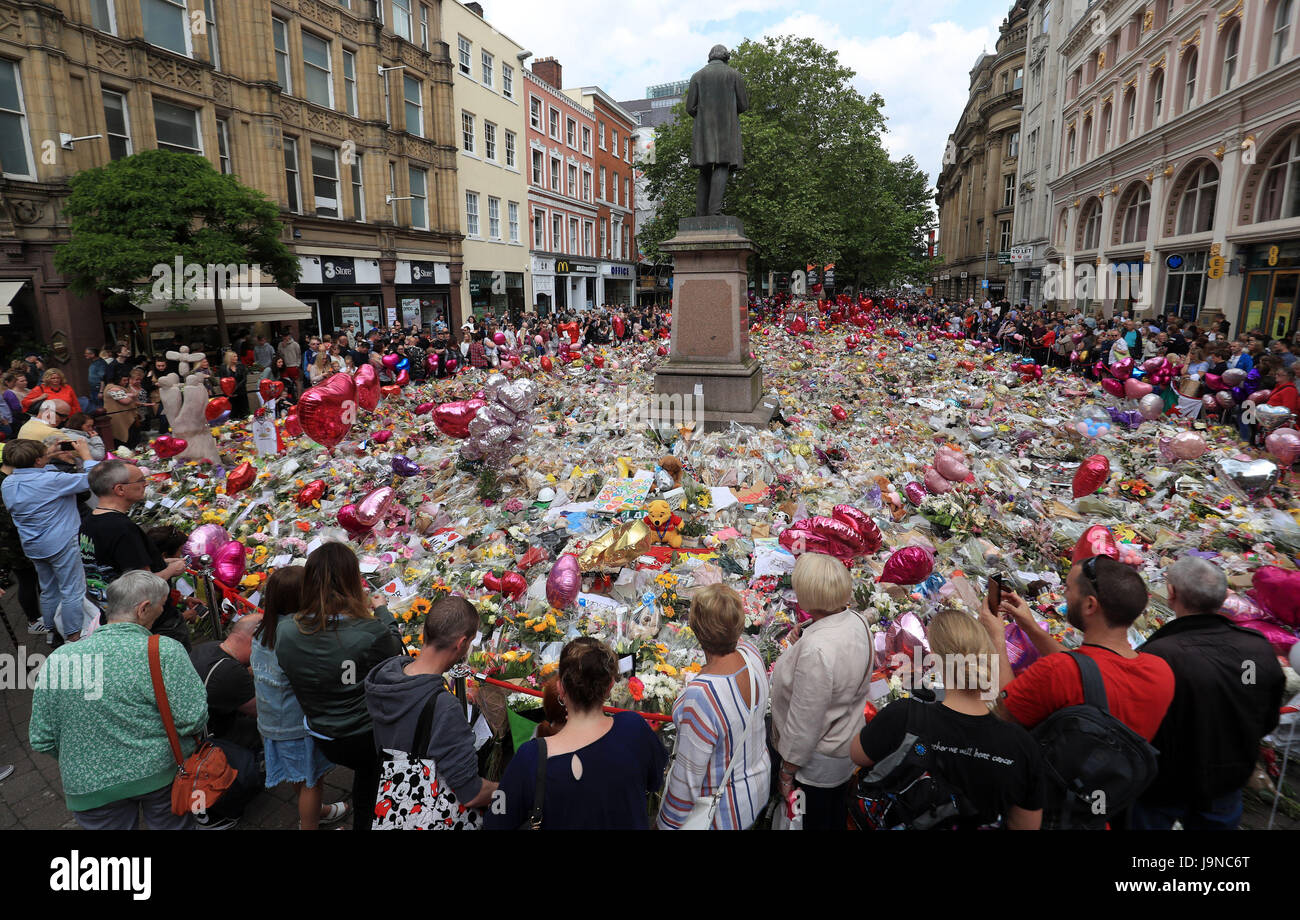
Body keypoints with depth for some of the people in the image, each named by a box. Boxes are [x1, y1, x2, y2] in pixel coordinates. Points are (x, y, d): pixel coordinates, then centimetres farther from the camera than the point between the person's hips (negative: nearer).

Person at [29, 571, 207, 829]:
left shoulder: (58, 659, -8)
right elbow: (193, 720, -20)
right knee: (173, 824, 22)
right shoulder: (164, 651, -20)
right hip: (162, 771, -2)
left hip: (89, 786, 3)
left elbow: (41, 739, 0)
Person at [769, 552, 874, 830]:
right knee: (837, 819, 29)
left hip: (817, 761, -7)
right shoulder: (857, 621, -11)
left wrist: (787, 771, -14)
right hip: (848, 745, 8)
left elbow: (804, 722, -27)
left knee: (813, 823, 17)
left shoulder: (816, 649, -37)